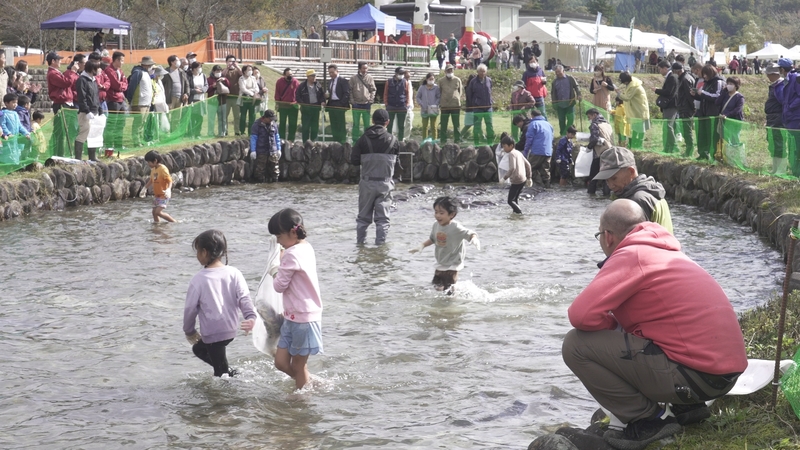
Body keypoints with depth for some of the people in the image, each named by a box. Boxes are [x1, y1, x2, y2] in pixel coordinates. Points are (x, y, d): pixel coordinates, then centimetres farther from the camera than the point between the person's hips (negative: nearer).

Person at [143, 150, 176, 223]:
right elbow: (151, 181, 21)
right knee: (154, 212, 9)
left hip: (164, 195, -9)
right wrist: (145, 188, 17)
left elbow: (169, 180, -22)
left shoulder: (163, 169, -18)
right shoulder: (153, 169, 7)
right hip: (156, 195, 9)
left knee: (158, 212, -17)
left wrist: (168, 189, -38)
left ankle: (174, 222, -6)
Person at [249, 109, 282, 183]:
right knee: (260, 168, 0)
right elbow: (253, 138, -6)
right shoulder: (257, 125, -5)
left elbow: (277, 137, 17)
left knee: (274, 167, 4)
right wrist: (253, 151, -10)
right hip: (261, 152, -4)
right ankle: (260, 180, 9)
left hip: (273, 152, 4)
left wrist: (278, 149, 14)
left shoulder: (274, 124, 9)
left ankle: (274, 180, 13)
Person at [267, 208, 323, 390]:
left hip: (301, 319, -9)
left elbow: (279, 286, -14)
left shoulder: (292, 255, -21)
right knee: (281, 362, 11)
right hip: (293, 317, 9)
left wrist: (275, 272, 4)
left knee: (298, 366, 7)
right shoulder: (306, 248, 7)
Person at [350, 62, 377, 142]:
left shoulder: (370, 78, 3)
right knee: (356, 124, 4)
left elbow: (373, 90, 6)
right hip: (356, 104, -1)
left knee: (367, 124, 6)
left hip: (366, 104, 1)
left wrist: (371, 100, -4)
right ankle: (355, 140, 10)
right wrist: (352, 100, -6)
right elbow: (350, 90, 3)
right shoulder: (353, 78, 0)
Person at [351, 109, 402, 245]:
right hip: (385, 183, -1)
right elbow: (396, 161, 3)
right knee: (382, 216, 7)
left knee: (363, 215, 14)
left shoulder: (363, 139, -6)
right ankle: (380, 242, 4)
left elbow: (354, 160, -5)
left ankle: (360, 240, 17)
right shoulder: (393, 140, -5)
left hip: (367, 182, 1)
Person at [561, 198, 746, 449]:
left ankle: (646, 422, -3)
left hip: (695, 375, -9)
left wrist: (613, 326, 3)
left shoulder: (631, 255, -8)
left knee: (576, 345, -8)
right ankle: (688, 408, 18)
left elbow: (581, 315, -18)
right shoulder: (669, 252, 20)